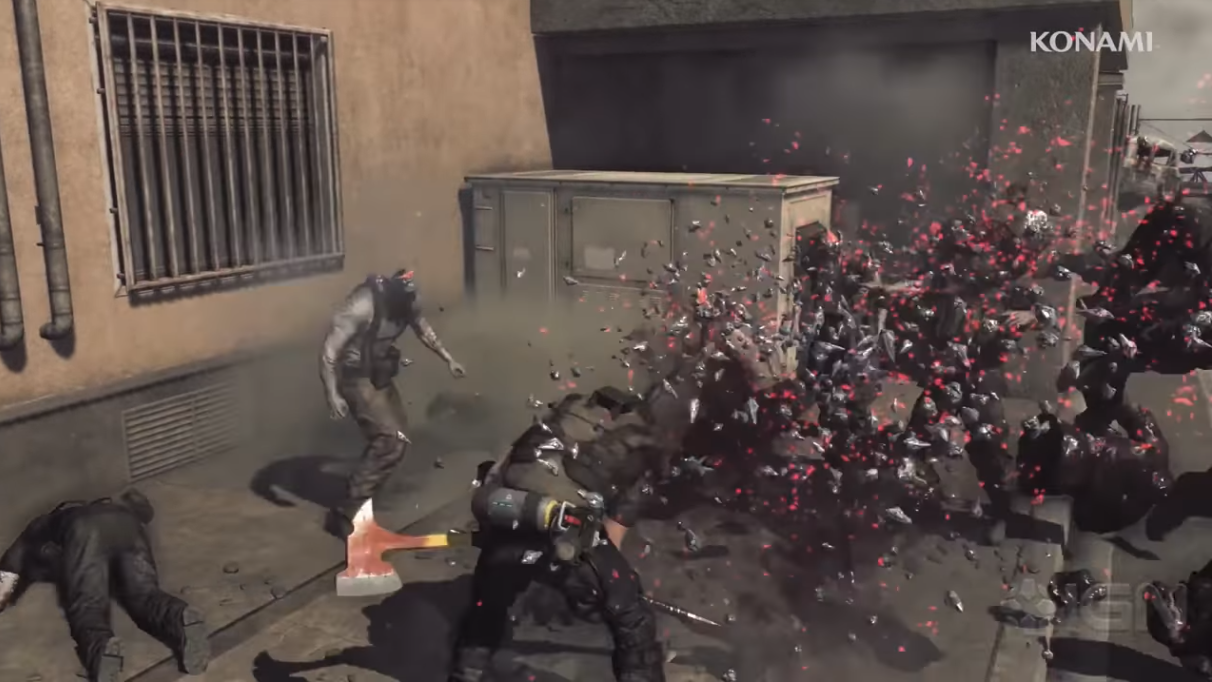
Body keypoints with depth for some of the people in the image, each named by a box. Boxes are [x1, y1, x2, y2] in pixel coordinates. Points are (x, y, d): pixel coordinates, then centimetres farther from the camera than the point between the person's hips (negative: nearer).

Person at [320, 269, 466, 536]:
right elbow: (329, 349, -27)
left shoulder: (406, 299, -6)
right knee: (392, 440, -15)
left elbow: (423, 329, 14)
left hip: (379, 374, 9)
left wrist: (449, 359, 16)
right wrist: (332, 394, -31)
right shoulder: (363, 305, -29)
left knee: (397, 428, 20)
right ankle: (346, 513, -10)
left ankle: (360, 494, 37)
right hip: (356, 377, -8)